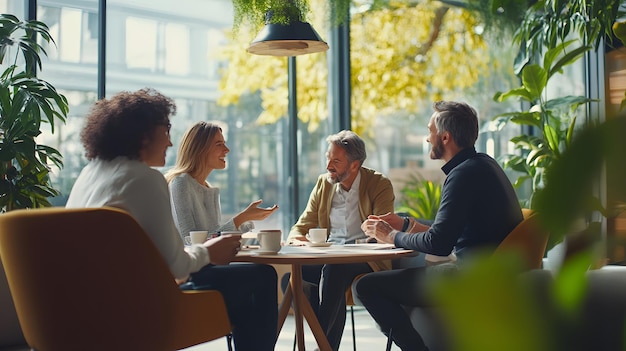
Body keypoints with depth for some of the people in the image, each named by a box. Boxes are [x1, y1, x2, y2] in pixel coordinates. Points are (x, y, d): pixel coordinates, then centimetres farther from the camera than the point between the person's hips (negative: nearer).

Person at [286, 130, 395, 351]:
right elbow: (301, 227, 13)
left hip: (365, 260, -4)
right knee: (290, 277, -26)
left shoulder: (379, 185, -1)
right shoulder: (324, 183, 13)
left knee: (333, 270, -37)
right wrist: (295, 239, -12)